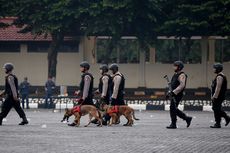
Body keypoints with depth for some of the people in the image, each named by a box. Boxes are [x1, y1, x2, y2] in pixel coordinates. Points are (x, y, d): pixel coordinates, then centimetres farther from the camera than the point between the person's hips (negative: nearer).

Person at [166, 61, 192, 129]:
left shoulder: (181, 75, -13)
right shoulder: (176, 75, 17)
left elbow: (182, 85, -24)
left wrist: (173, 92, -28)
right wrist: (170, 92, 15)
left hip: (178, 95, -10)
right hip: (174, 94, 10)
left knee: (173, 108, -10)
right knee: (174, 109, 11)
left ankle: (173, 124, -5)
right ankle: (187, 119, 19)